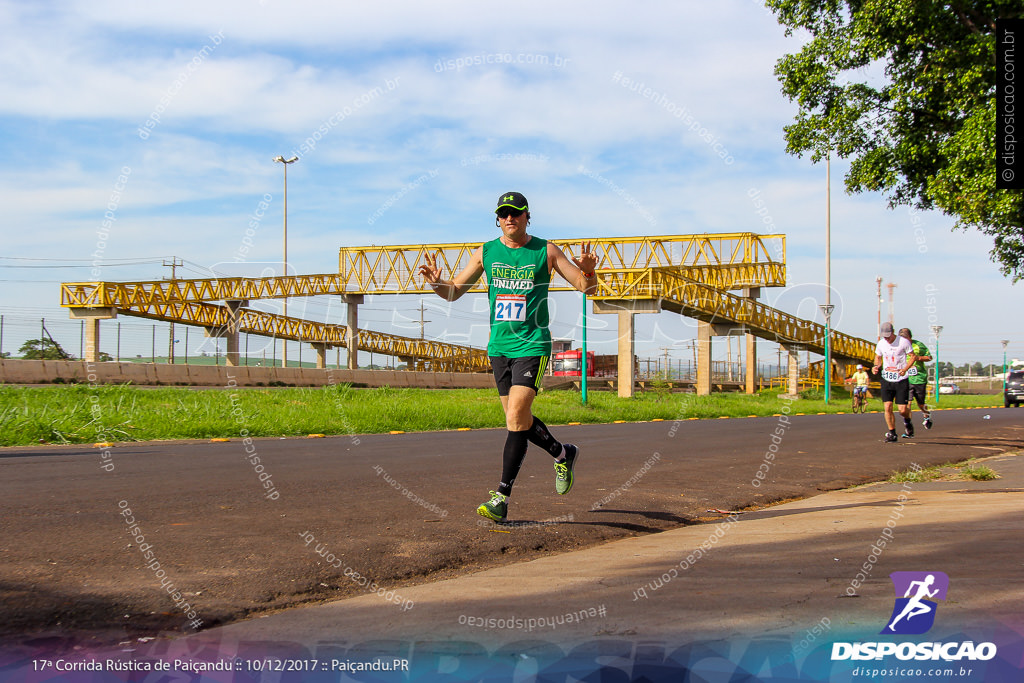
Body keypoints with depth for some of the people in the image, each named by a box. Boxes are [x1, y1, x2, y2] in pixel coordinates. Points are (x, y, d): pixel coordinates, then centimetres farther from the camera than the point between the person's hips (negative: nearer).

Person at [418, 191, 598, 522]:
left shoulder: (546, 251, -1)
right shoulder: (485, 253, 7)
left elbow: (587, 287, 0)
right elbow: (454, 291, 12)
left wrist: (588, 271, -23)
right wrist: (436, 282, -11)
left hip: (532, 344, -5)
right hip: (499, 345, 5)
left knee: (517, 417, -16)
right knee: (519, 420, 12)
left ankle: (501, 497, -15)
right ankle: (563, 454, 39)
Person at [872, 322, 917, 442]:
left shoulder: (903, 342, -9)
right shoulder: (880, 344, 4)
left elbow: (912, 356, -2)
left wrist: (905, 369, -18)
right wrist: (876, 366, -2)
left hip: (901, 380, -3)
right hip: (886, 379, 3)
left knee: (902, 409, -5)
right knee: (887, 407, -6)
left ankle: (907, 420, 31)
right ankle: (892, 433, 8)